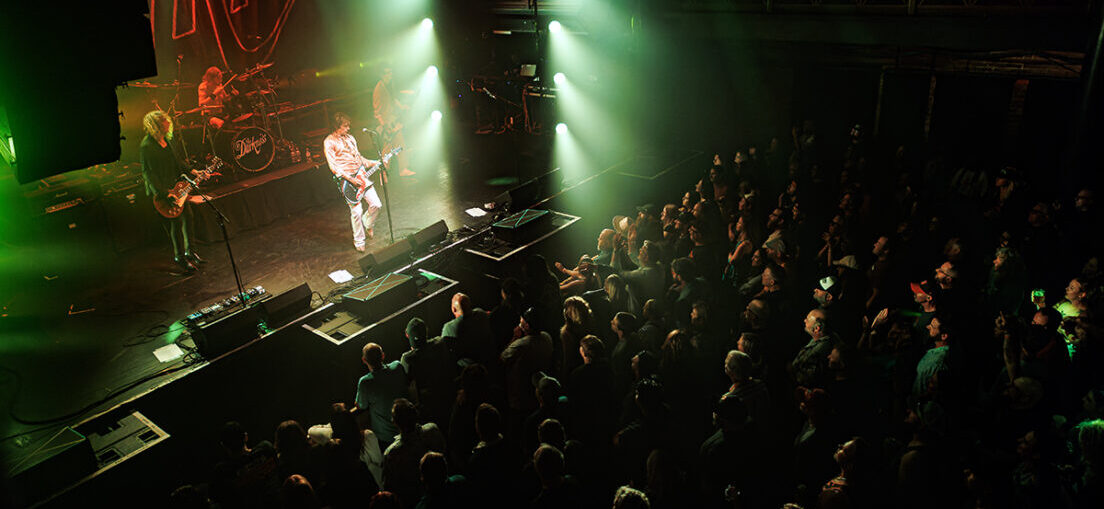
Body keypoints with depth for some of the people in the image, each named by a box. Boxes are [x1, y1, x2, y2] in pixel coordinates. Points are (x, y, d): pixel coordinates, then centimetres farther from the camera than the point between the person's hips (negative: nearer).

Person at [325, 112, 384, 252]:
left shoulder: (350, 138, 14)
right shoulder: (330, 141, -8)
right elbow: (333, 166, -13)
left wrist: (375, 163, 9)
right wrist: (350, 179, -19)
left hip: (361, 176, 6)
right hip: (346, 180, -6)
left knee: (376, 204, 1)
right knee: (356, 211, -5)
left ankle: (367, 225, 30)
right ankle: (358, 241, 13)